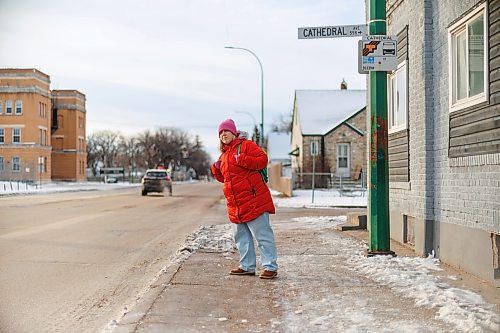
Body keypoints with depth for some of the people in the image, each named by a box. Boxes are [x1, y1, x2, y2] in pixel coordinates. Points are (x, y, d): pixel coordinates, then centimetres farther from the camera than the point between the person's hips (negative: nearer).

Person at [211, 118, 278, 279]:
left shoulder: (246, 145, -5)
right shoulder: (224, 154, 19)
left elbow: (263, 159, -15)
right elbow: (224, 177, 27)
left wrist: (242, 159, -23)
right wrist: (217, 169, 6)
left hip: (253, 200, -9)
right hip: (235, 204, 9)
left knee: (262, 235, -7)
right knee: (241, 236, 13)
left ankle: (270, 267, -4)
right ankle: (247, 266, 23)